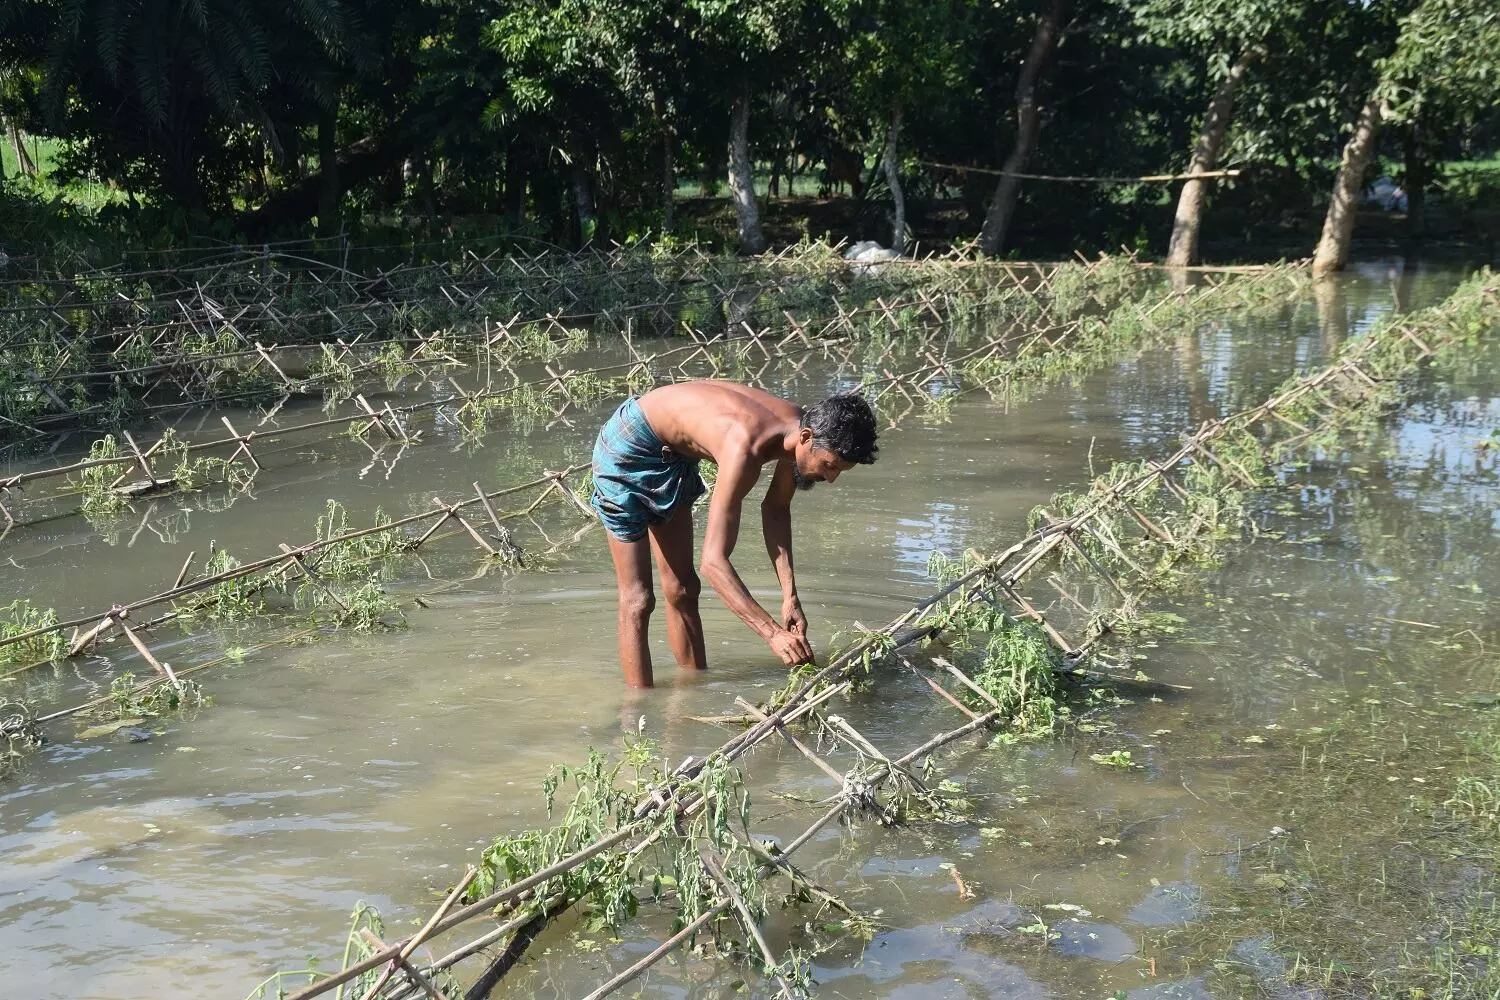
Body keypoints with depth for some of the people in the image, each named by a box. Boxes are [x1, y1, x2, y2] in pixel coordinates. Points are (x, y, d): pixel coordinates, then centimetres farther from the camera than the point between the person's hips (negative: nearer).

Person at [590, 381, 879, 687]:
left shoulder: (799, 427, -14)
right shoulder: (746, 448, -39)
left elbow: (775, 509, 4)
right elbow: (713, 561, -41)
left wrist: (790, 595, -5)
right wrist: (772, 633, -46)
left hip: (673, 455, 9)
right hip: (628, 447, -9)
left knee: (681, 590, 13)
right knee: (637, 599, -9)